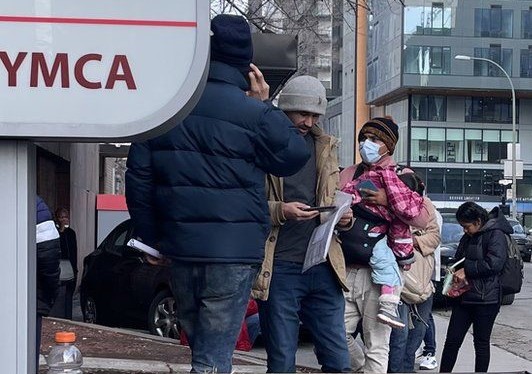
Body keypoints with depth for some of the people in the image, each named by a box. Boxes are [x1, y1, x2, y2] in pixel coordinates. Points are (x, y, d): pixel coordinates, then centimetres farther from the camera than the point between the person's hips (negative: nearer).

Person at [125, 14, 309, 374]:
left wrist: (150, 236, 16)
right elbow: (295, 155, 4)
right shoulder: (252, 111, -11)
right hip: (234, 251, -5)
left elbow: (138, 176, 7)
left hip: (180, 249, 5)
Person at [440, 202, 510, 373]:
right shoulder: (466, 238, 16)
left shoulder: (496, 235, -9)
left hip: (486, 299, -7)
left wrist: (466, 270, -16)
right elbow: (458, 261, 26)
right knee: (452, 341, 4)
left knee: (481, 343, 4)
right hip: (463, 297, 7)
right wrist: (455, 272, 3)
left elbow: (494, 263, -22)